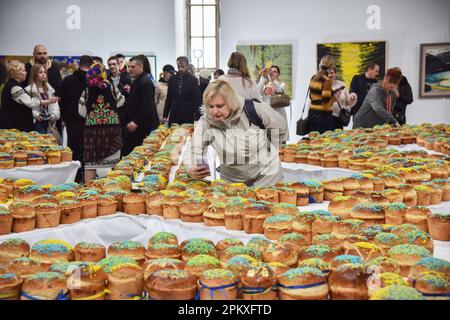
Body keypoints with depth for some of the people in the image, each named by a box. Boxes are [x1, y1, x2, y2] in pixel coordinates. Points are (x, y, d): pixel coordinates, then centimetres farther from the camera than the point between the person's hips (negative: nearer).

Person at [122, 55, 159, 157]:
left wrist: (136, 121, -24)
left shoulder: (145, 83, -15)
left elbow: (147, 106, -23)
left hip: (143, 126, -10)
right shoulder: (136, 81, 19)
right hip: (135, 125, 10)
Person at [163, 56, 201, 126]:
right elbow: (169, 98, 12)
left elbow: (197, 100, -5)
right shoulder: (172, 79, 7)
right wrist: (165, 115, 6)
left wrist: (196, 118, -14)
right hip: (174, 115, 3)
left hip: (188, 116, -3)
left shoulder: (193, 80, -2)